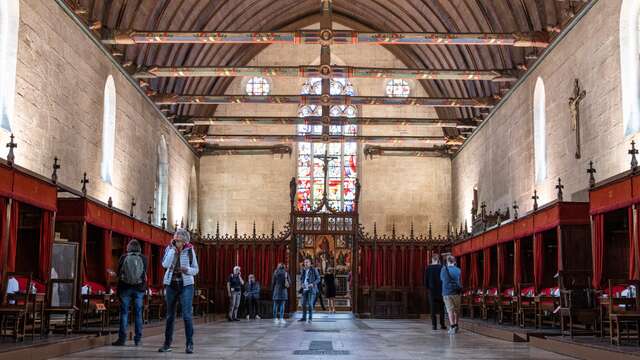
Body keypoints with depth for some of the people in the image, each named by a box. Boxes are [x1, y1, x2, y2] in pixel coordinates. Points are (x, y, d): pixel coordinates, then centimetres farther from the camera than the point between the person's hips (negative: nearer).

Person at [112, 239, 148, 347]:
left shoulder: (123, 257, -5)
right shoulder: (143, 258, -4)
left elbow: (118, 273, 2)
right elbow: (145, 274, 3)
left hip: (125, 287, -1)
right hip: (139, 288, 1)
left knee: (124, 312, 3)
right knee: (138, 313, 7)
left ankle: (122, 338, 1)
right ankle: (137, 339, 10)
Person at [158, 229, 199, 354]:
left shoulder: (190, 250, -3)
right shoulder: (169, 249, 0)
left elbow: (196, 270, 2)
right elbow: (165, 264, -16)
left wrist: (187, 270, -18)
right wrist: (173, 249, -17)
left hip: (186, 285, -2)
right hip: (171, 284, 2)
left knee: (187, 315, -9)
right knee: (170, 315, 10)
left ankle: (189, 344, -5)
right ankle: (167, 344, 19)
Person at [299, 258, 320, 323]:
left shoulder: (314, 270, -5)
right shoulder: (303, 270, 10)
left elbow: (318, 279, -4)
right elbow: (301, 279, 19)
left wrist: (313, 284, -19)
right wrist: (302, 284, -2)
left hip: (311, 289, -5)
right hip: (305, 289, 5)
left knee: (310, 304, -9)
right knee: (304, 303, 5)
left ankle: (310, 318, -2)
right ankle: (304, 317, 13)